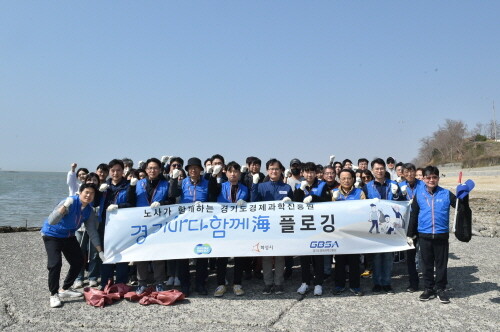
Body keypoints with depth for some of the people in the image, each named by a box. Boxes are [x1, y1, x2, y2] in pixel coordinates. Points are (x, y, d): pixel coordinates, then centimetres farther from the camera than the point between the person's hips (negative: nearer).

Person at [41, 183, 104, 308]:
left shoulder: (89, 209, -7)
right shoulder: (71, 202, -27)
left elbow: (92, 231, 1)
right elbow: (51, 221, -36)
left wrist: (100, 251, 0)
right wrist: (65, 206, -48)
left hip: (69, 236, 7)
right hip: (52, 235, -7)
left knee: (78, 262, 8)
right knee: (55, 263, -20)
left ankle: (65, 289, 26)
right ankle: (54, 295, -3)